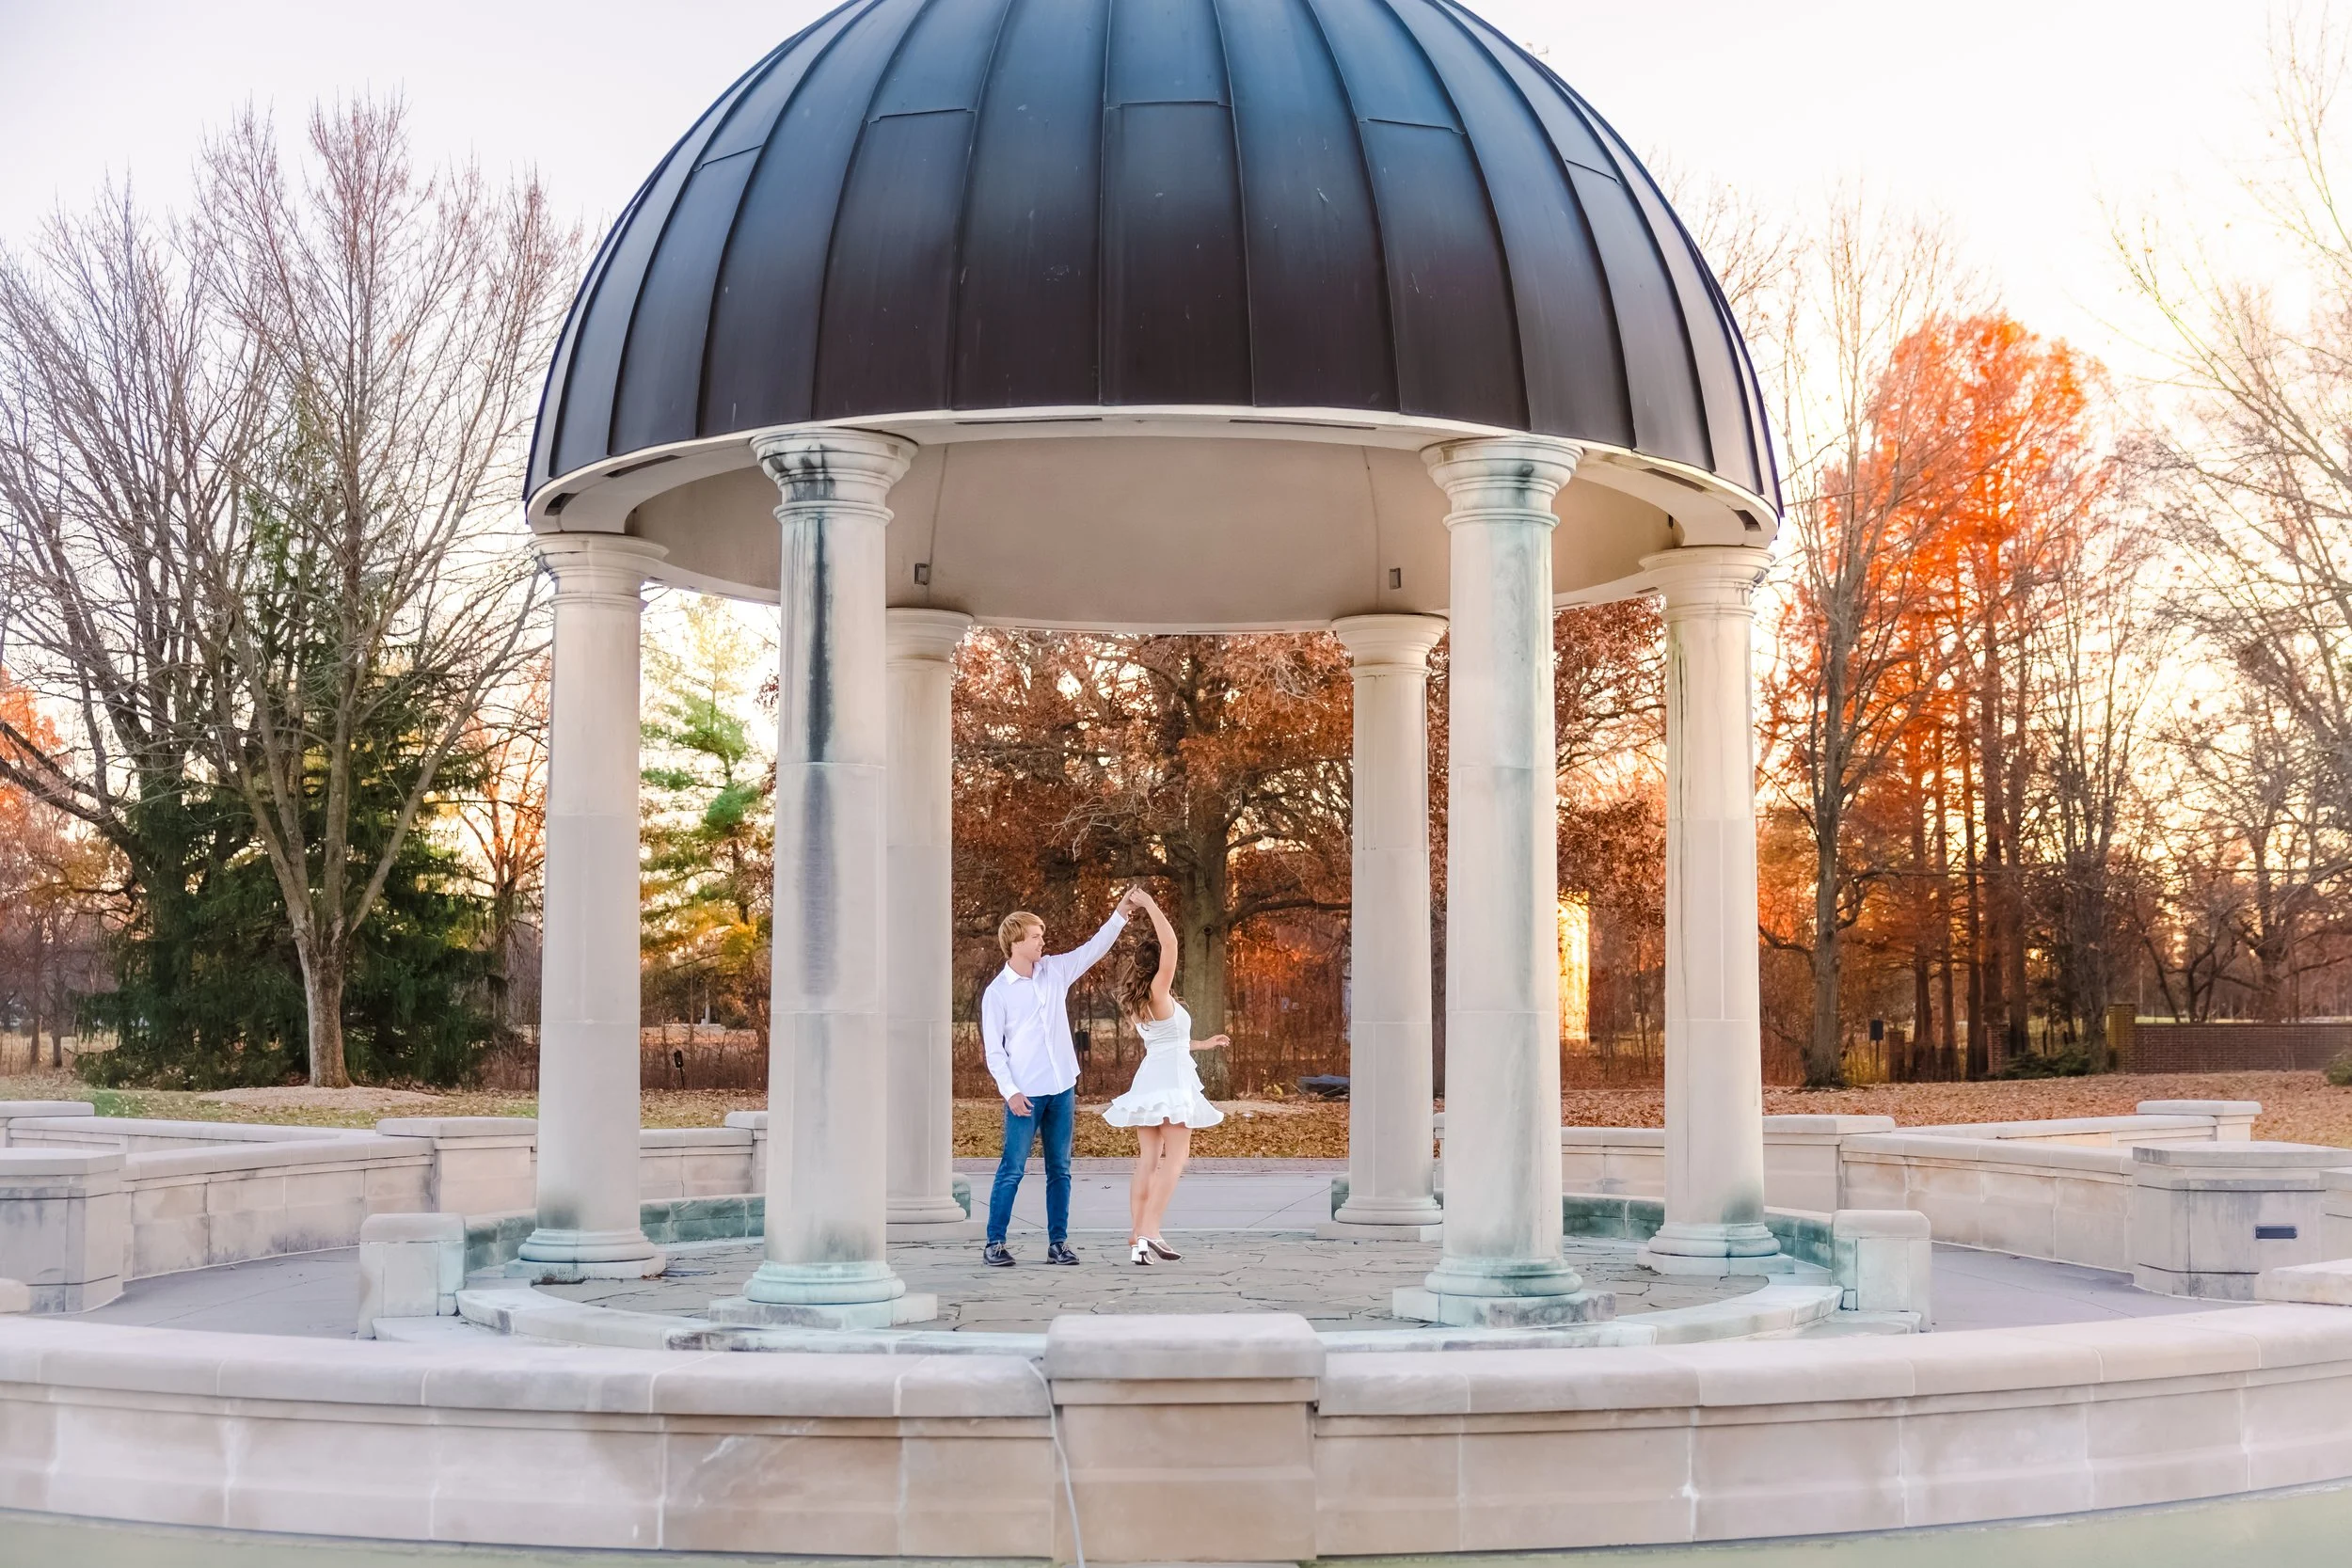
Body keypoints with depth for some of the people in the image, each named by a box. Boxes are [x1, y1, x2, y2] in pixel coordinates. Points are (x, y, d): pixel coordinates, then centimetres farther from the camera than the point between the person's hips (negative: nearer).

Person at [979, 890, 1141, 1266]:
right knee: (1012, 1170, -3)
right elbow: (994, 1050, -5)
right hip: (1026, 1094, -5)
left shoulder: (1055, 971, 7)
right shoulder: (997, 992, -6)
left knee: (1060, 1169, 8)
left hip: (1062, 1090, 5)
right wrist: (1010, 1092, -14)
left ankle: (1058, 1242, 13)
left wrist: (1120, 913, -1)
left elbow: (1093, 949, 10)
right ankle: (994, 1243, 3)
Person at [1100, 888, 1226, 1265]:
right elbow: (1169, 942, -23)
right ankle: (1149, 1232, -19)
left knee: (1147, 1159, 9)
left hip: (1148, 1078, 9)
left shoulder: (1140, 1004, 14)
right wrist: (1149, 905, -18)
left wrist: (1203, 1043, 41)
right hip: (1172, 1079, -9)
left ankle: (1137, 1238, 8)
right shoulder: (1158, 993, -11)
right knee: (1175, 1157, -8)